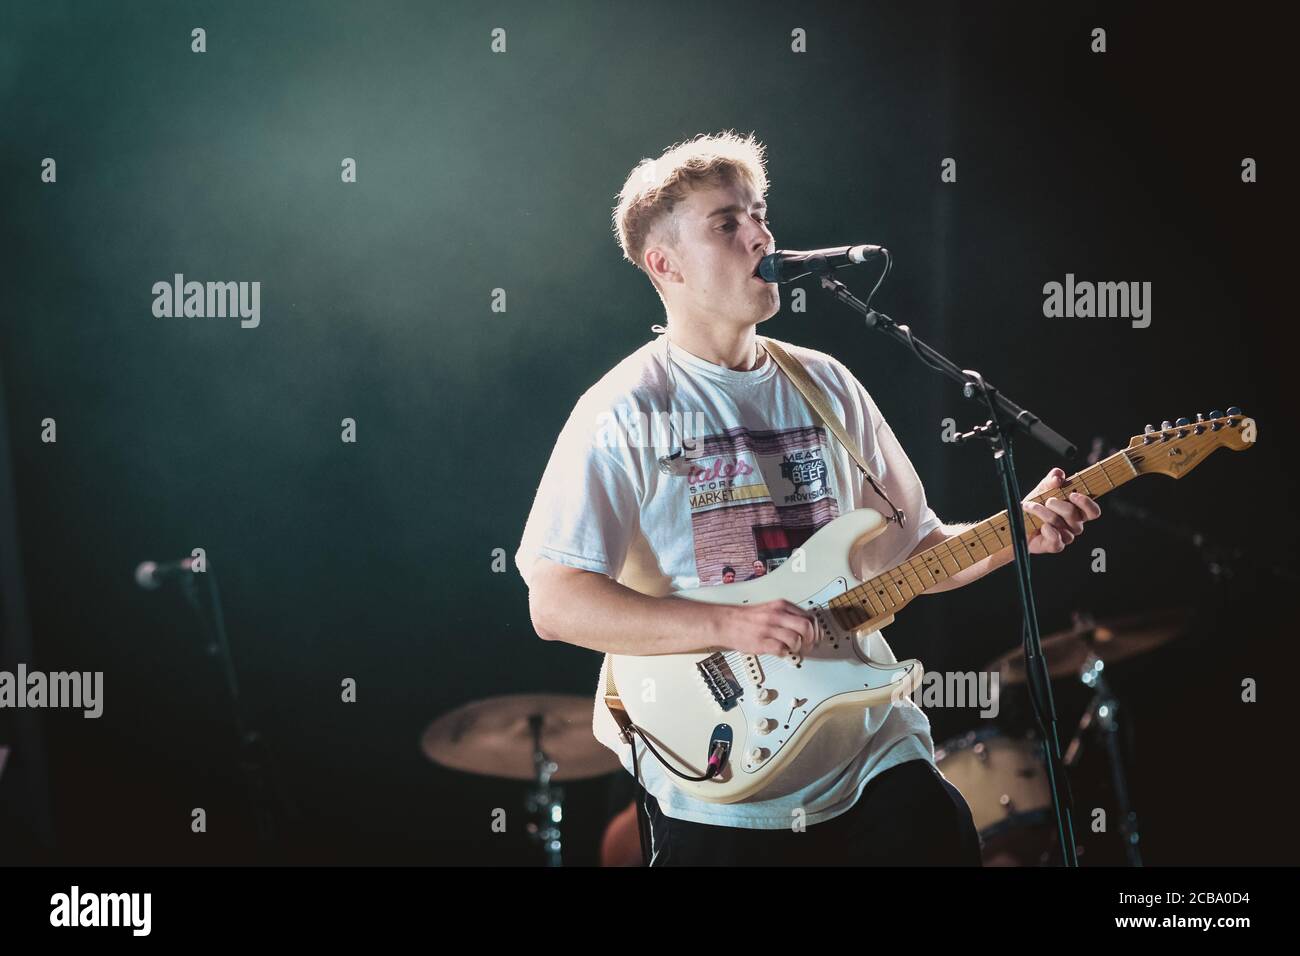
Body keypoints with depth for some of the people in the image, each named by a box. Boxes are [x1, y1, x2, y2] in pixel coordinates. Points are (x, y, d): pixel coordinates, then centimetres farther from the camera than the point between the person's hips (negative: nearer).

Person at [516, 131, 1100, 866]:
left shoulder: (828, 388, 9)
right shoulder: (626, 414, -9)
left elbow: (910, 548, 15)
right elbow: (555, 603, -15)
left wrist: (1015, 533, -3)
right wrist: (727, 625, -22)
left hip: (873, 752, 5)